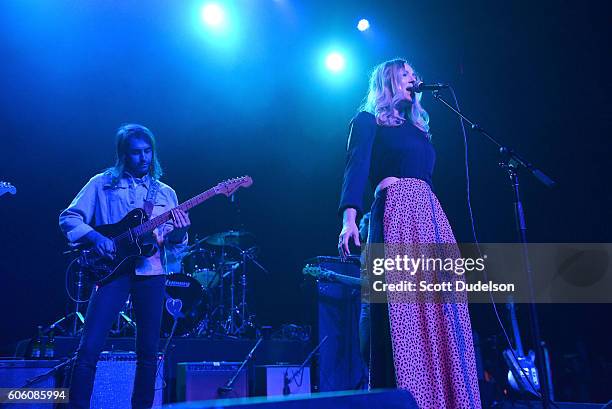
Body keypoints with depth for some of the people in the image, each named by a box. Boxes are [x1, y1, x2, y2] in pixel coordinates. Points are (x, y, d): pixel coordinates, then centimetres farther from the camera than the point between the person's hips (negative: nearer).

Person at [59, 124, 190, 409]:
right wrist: (95, 237, -16)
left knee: (148, 351, 6)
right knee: (89, 348, -9)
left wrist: (179, 232, -12)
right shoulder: (102, 184, 6)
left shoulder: (165, 193, 13)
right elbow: (68, 218, 2)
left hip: (151, 273, 3)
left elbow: (174, 245, 11)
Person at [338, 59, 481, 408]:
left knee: (440, 314, 0)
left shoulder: (418, 127, 30)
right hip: (396, 212, -7)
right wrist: (350, 216, -23)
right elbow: (357, 168, -6)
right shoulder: (369, 120, 10)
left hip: (432, 215, 7)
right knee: (404, 312, -12)